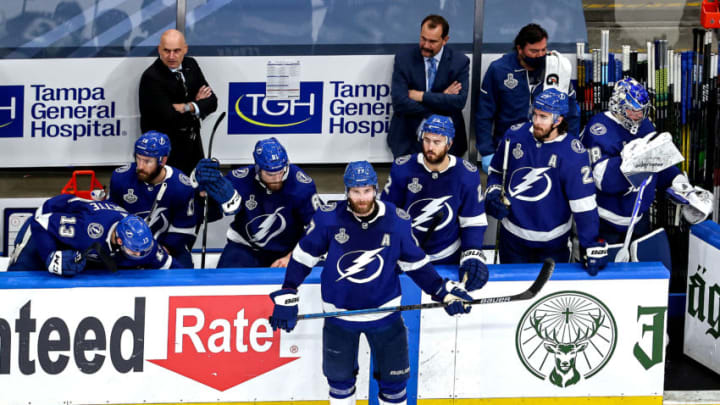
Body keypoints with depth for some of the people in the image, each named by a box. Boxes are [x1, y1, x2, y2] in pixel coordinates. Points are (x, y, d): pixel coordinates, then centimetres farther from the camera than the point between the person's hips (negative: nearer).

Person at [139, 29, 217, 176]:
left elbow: (212, 102, 1)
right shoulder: (151, 77, -18)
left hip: (193, 144, 6)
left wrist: (188, 107, -18)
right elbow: (169, 117, -24)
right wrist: (197, 104, -11)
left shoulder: (190, 65, 3)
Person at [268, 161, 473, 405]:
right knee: (339, 377, 13)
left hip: (385, 311, 0)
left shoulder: (397, 221, -11)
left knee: (394, 380, 8)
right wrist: (286, 297, -7)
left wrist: (445, 292, -6)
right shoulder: (328, 218, -15)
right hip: (339, 312, 0)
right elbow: (303, 257, -4)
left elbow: (416, 264, 1)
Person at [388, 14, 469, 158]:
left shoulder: (460, 62, 2)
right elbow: (399, 102, -10)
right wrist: (441, 100, -11)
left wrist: (421, 96, -13)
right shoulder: (403, 58, 1)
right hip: (408, 138, 0)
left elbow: (459, 101, -11)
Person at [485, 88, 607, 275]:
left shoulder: (573, 152, -17)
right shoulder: (515, 135, -6)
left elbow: (584, 202, -17)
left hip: (553, 243, -3)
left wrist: (592, 246, -18)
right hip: (513, 238, 3)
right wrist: (493, 194, -5)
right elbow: (496, 170, 13)